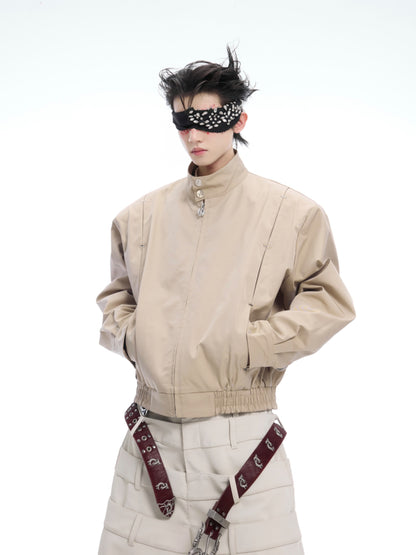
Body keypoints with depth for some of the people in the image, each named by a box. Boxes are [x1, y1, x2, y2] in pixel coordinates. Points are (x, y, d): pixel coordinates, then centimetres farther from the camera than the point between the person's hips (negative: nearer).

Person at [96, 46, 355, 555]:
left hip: (241, 437, -3)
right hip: (152, 437, 3)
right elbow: (116, 293, 24)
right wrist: (128, 334, 3)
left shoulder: (289, 212, 1)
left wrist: (250, 345, -10)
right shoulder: (143, 214, 12)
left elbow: (328, 301, 1)